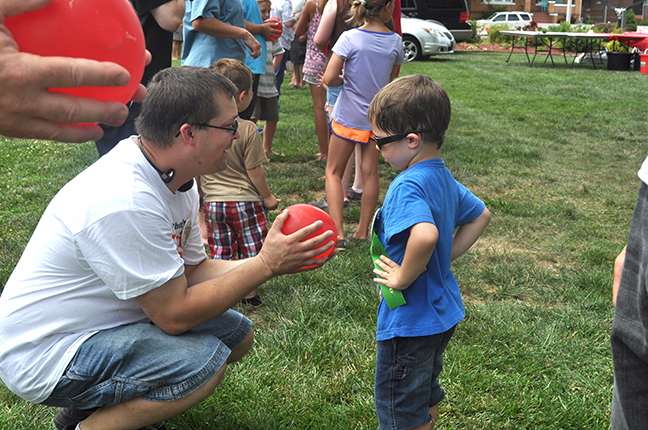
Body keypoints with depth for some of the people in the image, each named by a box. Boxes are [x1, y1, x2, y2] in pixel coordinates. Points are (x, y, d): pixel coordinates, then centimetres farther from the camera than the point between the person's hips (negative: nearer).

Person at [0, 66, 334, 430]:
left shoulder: (178, 179, 0)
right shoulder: (126, 202, -30)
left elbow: (193, 270, 6)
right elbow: (175, 313, -25)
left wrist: (274, 261, -7)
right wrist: (266, 264, -20)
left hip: (111, 319, 10)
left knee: (236, 332, 4)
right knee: (205, 360, -26)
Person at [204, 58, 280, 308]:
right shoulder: (247, 130, -17)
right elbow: (253, 171, -12)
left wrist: (200, 197, 19)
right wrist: (268, 197, 2)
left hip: (213, 201, 4)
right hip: (245, 202, -4)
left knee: (220, 251, 14)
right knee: (251, 249, 12)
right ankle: (250, 293, 21)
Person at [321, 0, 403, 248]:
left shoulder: (350, 38, -14)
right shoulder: (395, 41, -4)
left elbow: (328, 79, -17)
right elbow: (392, 79, 10)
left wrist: (345, 79, 2)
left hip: (349, 116, -3)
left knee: (334, 172, 8)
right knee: (370, 172, 12)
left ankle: (337, 234, -1)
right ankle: (363, 231, 20)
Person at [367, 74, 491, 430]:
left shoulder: (408, 185, -27)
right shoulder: (444, 178, 2)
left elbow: (425, 234, -45)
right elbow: (481, 215, 17)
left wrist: (403, 277, -29)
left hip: (410, 321, -9)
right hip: (442, 311, 9)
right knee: (427, 400, 27)